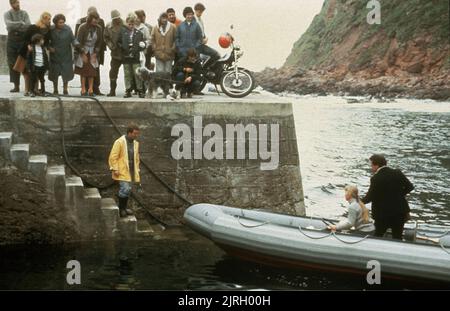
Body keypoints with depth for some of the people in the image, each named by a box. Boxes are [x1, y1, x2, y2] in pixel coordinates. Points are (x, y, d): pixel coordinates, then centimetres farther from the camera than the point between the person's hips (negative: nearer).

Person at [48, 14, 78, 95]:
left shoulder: (68, 29, -5)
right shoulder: (51, 30, -2)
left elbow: (73, 39, -3)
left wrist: (76, 44, -23)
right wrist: (49, 47, -6)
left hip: (66, 56, -1)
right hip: (55, 55, 1)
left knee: (66, 73, 0)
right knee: (55, 73, 7)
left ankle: (65, 89, 17)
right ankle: (55, 89, 23)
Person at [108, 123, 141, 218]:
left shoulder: (135, 143, 10)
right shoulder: (120, 142, -13)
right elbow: (113, 157, -14)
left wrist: (137, 170, 17)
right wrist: (115, 169, -17)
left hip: (131, 171, 7)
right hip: (122, 171, -7)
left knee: (128, 190, 10)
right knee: (125, 189, -13)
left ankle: (124, 208, 22)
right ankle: (121, 209, 0)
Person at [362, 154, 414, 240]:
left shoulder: (376, 179, -17)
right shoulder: (397, 173, -3)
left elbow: (370, 197, -12)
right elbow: (410, 187, 1)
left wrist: (362, 201, 7)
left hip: (383, 214, -4)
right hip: (400, 211, 4)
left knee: (378, 237, 13)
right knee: (397, 238, 13)